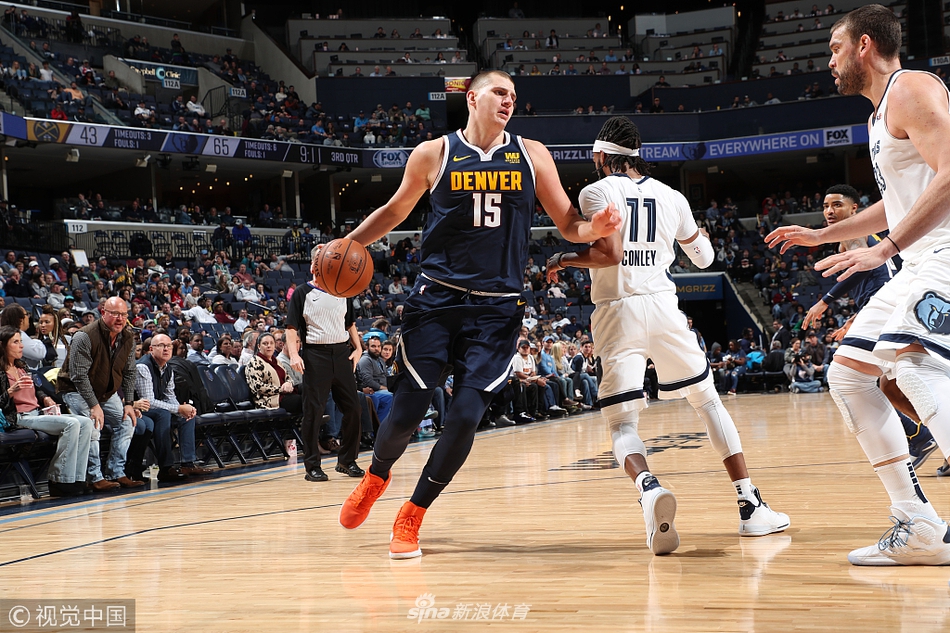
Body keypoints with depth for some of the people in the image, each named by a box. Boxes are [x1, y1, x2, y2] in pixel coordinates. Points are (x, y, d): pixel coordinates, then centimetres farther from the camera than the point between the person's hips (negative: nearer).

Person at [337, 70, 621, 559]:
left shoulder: (531, 155, 6)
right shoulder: (434, 154, 2)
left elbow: (569, 225, 8)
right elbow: (394, 212, 15)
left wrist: (596, 228, -15)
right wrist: (347, 244, 0)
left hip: (497, 308, 1)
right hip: (437, 298, -1)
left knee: (465, 417, -9)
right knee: (406, 411, -4)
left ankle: (411, 516, 10)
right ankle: (376, 477, 30)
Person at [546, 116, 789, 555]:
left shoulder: (597, 193, -2)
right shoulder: (671, 197, 11)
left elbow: (609, 254, -15)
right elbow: (705, 258, 23)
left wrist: (564, 261, 1)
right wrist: (691, 225, 42)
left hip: (616, 312, -3)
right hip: (662, 305, 3)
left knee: (621, 423, 0)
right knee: (707, 401, 18)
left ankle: (649, 489, -34)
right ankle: (750, 506, 12)